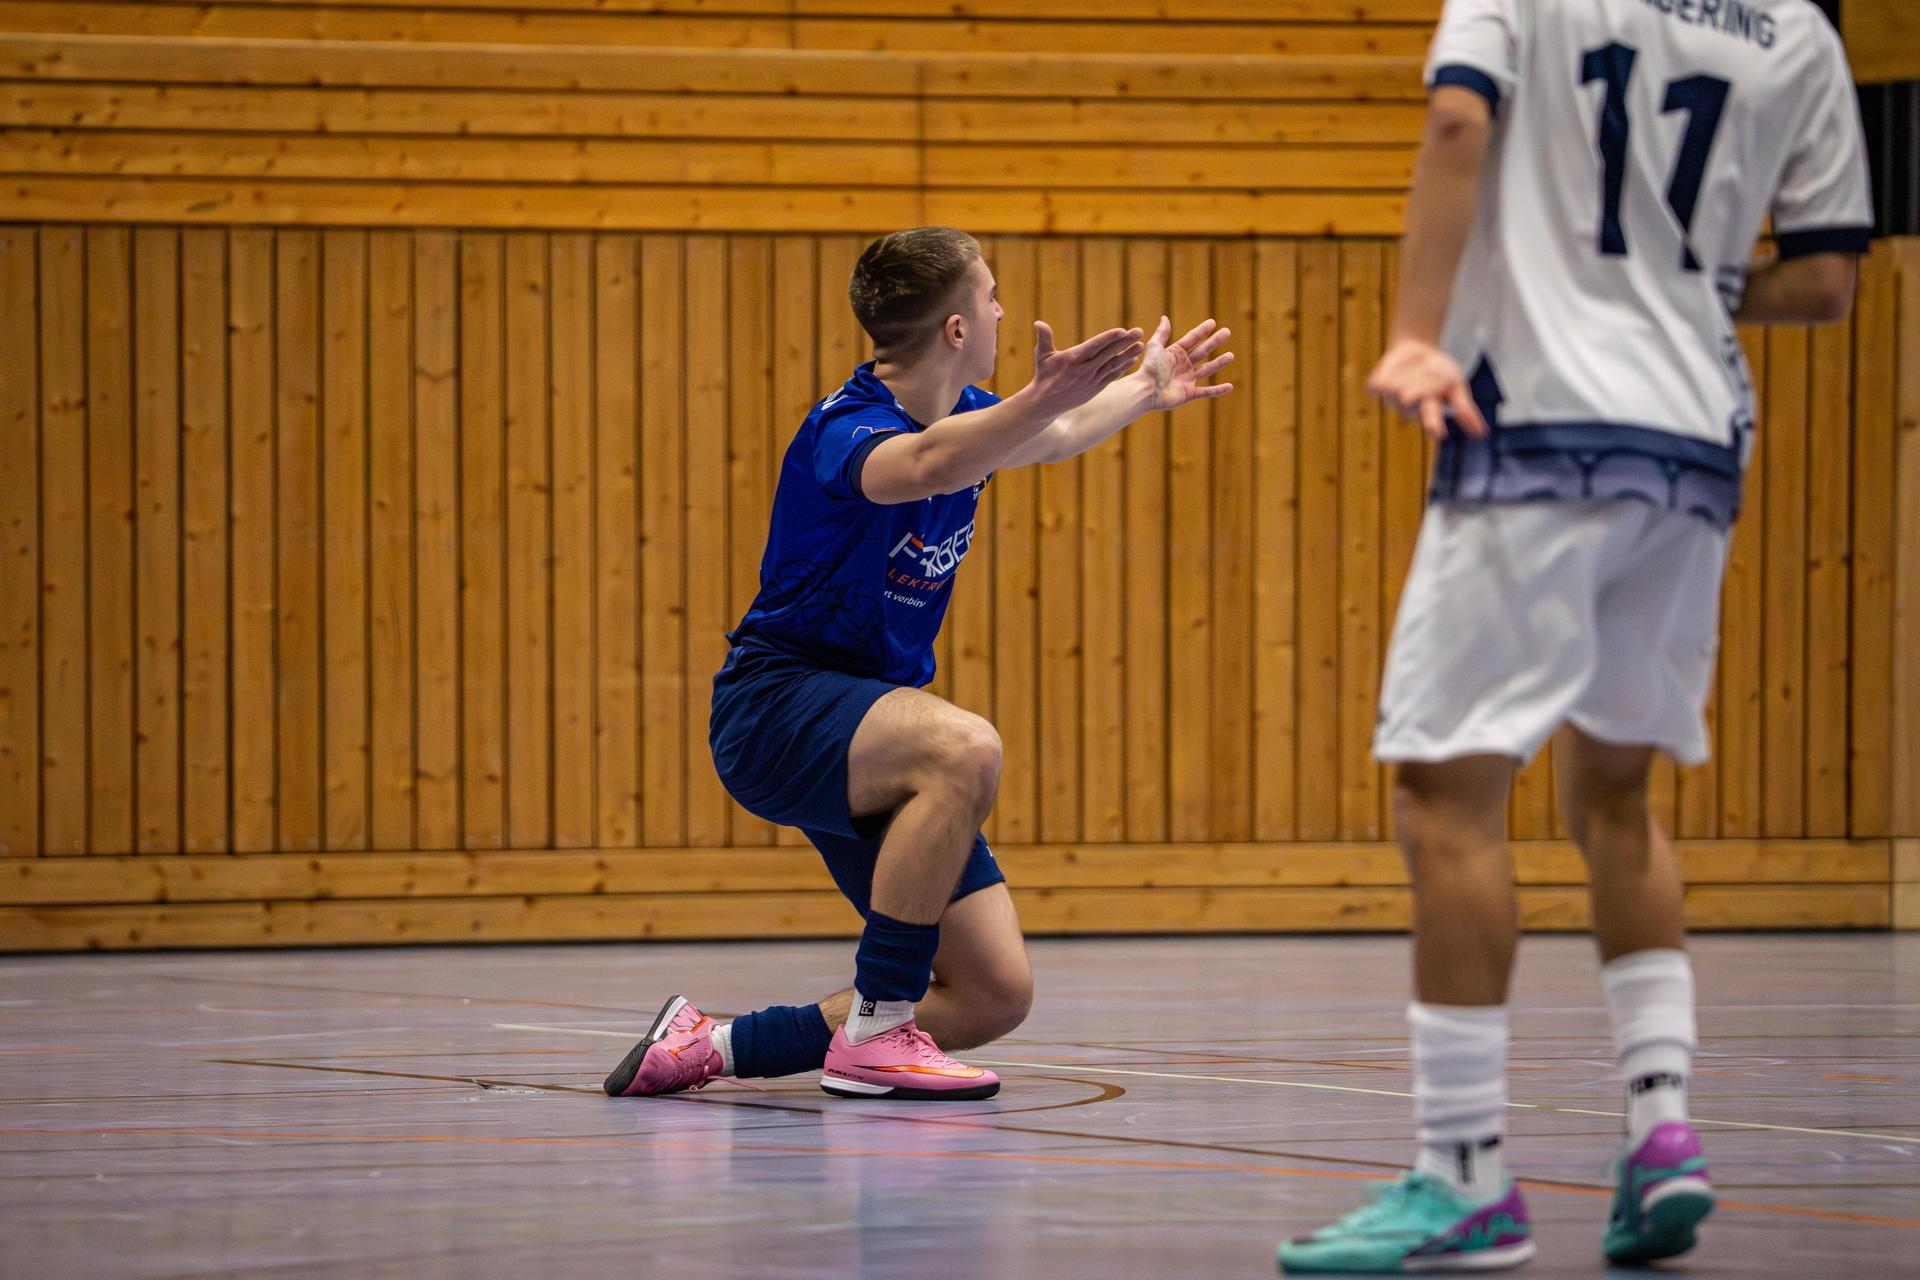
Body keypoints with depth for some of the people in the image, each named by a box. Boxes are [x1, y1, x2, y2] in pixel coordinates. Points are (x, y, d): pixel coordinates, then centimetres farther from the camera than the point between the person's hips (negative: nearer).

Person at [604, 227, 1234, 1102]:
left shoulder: (964, 412, 6)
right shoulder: (849, 427, -21)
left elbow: (1052, 439, 33)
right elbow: (924, 466, -47)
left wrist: (1145, 391, 45)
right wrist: (1041, 399, -62)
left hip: (867, 719, 9)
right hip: (775, 706, -9)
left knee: (997, 993, -2)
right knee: (965, 749, -39)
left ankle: (716, 1046, 8)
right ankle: (874, 1034, -29)